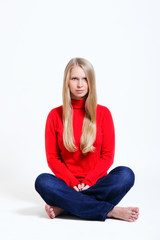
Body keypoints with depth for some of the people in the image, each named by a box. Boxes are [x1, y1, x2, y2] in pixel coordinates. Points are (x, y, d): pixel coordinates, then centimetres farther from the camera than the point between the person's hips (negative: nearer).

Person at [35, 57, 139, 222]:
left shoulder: (103, 113, 4)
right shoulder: (55, 115, 4)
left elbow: (108, 156, 1)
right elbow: (52, 158, 2)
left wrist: (88, 182, -13)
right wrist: (73, 184, -13)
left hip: (96, 184, 0)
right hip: (68, 185, 0)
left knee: (125, 174, -28)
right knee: (42, 181, -31)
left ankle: (65, 207, -26)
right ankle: (111, 211, -29)